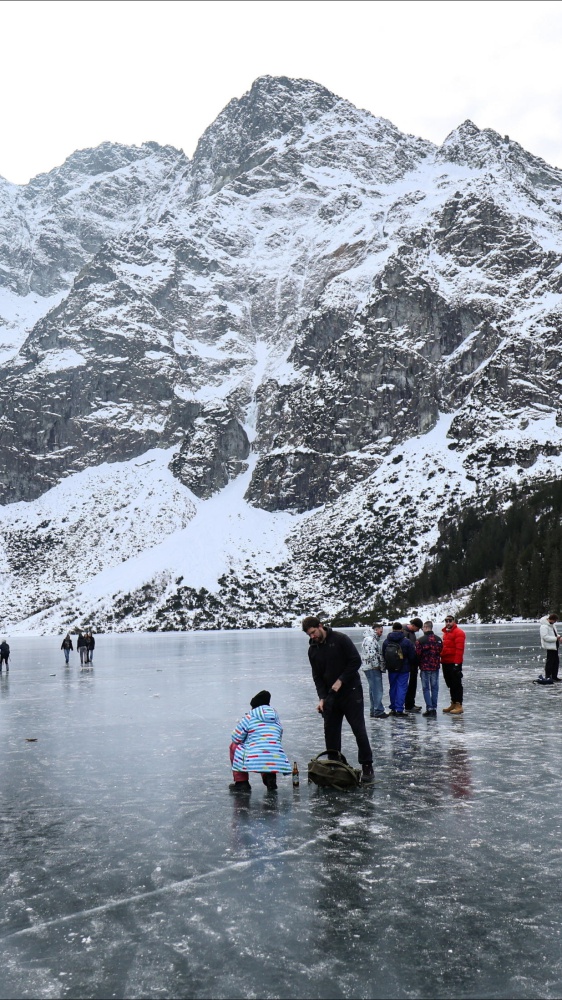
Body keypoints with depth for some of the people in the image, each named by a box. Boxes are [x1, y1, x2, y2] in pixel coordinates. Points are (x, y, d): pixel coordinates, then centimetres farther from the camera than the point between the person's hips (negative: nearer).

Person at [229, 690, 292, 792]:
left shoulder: (249, 718, 4)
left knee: (234, 746, 23)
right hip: (277, 761, 5)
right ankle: (270, 777, 13)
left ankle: (241, 782, 17)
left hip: (254, 760, -4)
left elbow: (236, 739, 9)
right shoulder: (277, 720, 19)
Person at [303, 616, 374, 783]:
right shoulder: (313, 650, 5)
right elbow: (317, 676, 8)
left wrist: (340, 681, -16)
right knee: (330, 731, 5)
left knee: (359, 729, -3)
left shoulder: (340, 639, -11)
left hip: (351, 691, -5)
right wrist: (322, 698, -5)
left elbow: (356, 661, -12)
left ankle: (367, 766, 5)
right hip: (330, 695, 5)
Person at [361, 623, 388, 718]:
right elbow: (371, 654, -22)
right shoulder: (369, 639, -14)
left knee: (374, 690, 13)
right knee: (377, 690, -10)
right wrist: (376, 665, -17)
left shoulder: (375, 640, 21)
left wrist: (381, 666, 20)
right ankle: (378, 711, -9)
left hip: (375, 669, 11)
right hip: (372, 669, -11)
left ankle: (374, 711, 19)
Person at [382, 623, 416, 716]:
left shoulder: (386, 641, -2)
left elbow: (383, 655, 7)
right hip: (404, 669, -3)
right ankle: (399, 709, -5)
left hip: (391, 669, 4)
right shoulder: (407, 642, -13)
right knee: (402, 688, 0)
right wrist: (412, 664, 13)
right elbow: (412, 656, -7)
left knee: (392, 688, 14)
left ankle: (393, 708, 18)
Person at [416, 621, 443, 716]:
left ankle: (429, 708, -3)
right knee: (434, 688, 10)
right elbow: (441, 652, 8)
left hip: (425, 667, -4)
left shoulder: (420, 640, -14)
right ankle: (434, 708, 12)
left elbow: (417, 654, -11)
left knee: (426, 688, 3)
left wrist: (419, 663, 7)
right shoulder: (438, 639, 3)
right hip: (435, 666, 4)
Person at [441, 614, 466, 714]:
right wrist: (442, 659, 18)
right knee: (450, 684, 13)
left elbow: (459, 649, -17)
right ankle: (453, 704, 21)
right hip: (446, 663, 9)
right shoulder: (446, 633, 19)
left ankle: (459, 706, -5)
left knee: (456, 684, -6)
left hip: (454, 663, -9)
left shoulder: (458, 632, -9)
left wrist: (457, 663, -22)